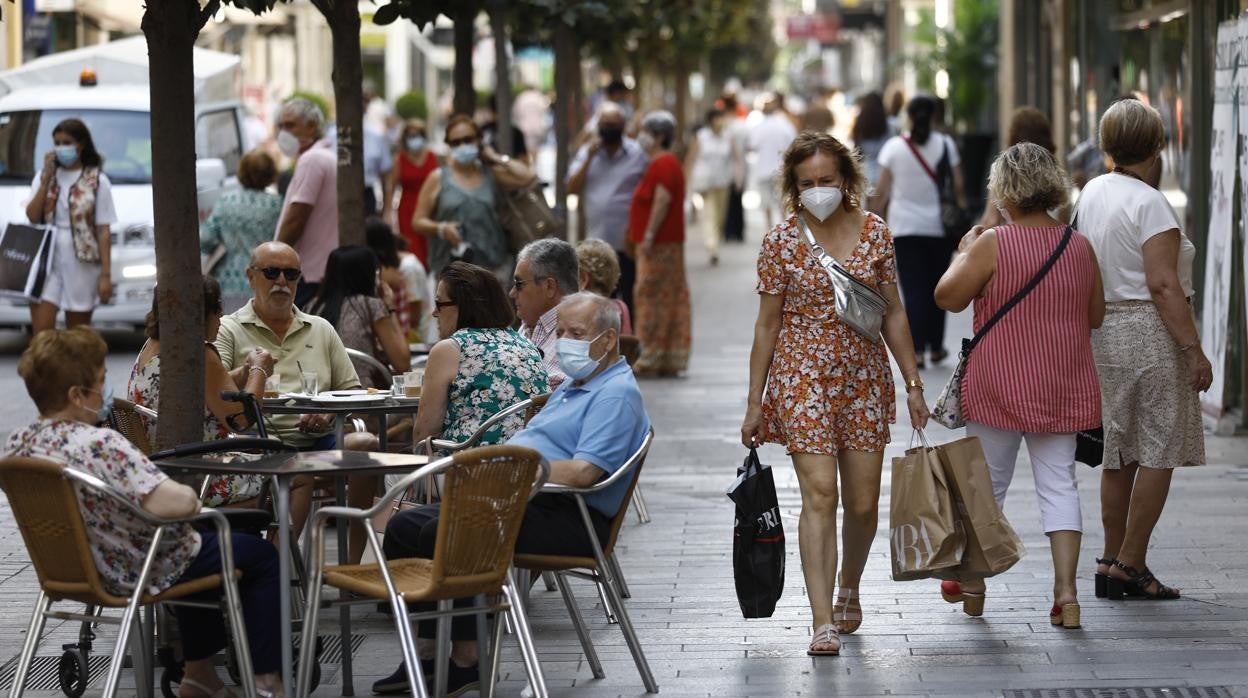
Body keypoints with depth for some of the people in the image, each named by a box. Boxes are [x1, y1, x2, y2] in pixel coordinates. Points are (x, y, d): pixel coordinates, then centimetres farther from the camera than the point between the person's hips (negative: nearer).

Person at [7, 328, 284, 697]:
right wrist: (192, 499, -20)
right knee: (260, 555, 15)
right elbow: (173, 504, -42)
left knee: (196, 542, 37)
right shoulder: (99, 445, -36)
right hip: (144, 572, -8)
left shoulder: (18, 445, -9)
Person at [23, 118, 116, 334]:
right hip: (46, 261, 2)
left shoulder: (97, 182, 0)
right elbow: (32, 216, -3)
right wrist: (48, 177, -6)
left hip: (82, 264, -2)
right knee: (41, 334, -8)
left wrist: (106, 274, -7)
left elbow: (103, 231, -2)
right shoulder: (44, 177, 10)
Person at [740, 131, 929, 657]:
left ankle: (849, 588, 34)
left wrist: (913, 383, 6)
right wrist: (755, 402, 0)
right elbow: (767, 325, 1)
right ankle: (824, 621, -14)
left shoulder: (875, 233, 3)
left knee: (863, 502, 5)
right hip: (804, 377, -3)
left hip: (865, 377, 3)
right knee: (819, 494, -14)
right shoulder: (781, 243, -3)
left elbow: (893, 313, 9)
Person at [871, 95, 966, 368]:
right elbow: (957, 186, -3)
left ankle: (917, 349, -11)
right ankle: (936, 347, 21)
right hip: (939, 227, 1)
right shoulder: (946, 144, -2)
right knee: (936, 288, 14)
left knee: (913, 289, -1)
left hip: (905, 228, -1)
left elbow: (881, 191, -2)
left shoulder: (894, 147, -3)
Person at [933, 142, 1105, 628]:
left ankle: (973, 587, 23)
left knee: (988, 483, 10)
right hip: (1063, 387, 3)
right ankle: (1065, 589, -6)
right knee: (1059, 483, 6)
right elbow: (1095, 316, 10)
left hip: (1000, 385, -3)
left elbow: (948, 297, -7)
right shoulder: (1080, 246, 1)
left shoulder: (992, 245, -13)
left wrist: (962, 254, 7)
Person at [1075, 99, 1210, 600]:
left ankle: (1112, 559, 17)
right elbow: (1163, 285, -20)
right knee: (1158, 452, -2)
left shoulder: (1092, 193, 10)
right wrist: (1193, 348, -18)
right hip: (1150, 332, -8)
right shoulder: (1149, 203, -15)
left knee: (1120, 452, 14)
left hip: (1104, 329, 8)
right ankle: (1131, 562, -3)